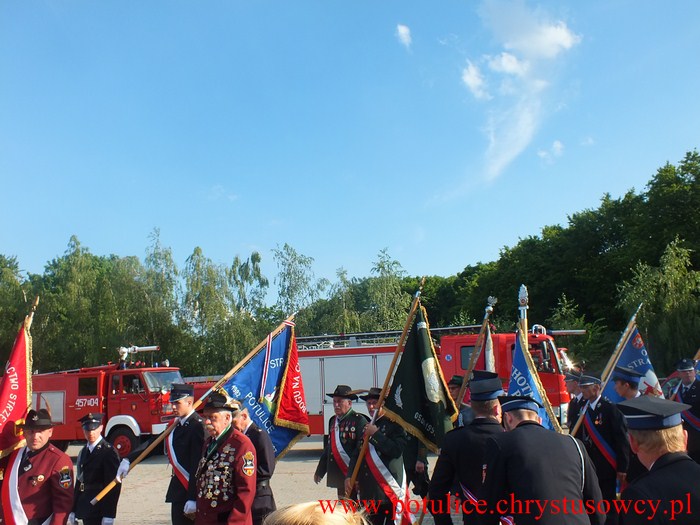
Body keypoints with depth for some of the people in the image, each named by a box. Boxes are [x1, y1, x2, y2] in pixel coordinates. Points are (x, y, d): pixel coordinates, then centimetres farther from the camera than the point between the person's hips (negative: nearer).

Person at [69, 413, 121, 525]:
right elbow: (79, 481, 14)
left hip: (99, 511, -7)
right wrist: (73, 510, 12)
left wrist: (108, 515, -18)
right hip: (85, 510, 7)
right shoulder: (83, 452, 12)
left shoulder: (109, 452, -12)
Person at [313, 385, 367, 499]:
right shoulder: (332, 420, 14)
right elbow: (328, 447, 21)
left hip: (353, 476, -7)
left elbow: (362, 449, -15)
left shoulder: (359, 420, -9)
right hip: (338, 475, 7)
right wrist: (320, 471, 21)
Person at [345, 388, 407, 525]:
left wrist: (375, 434, -15)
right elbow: (356, 454, 18)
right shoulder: (367, 427, 17)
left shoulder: (395, 425, -4)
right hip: (369, 491, 7)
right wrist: (349, 476, 5)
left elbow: (396, 450, -20)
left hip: (390, 489, -6)